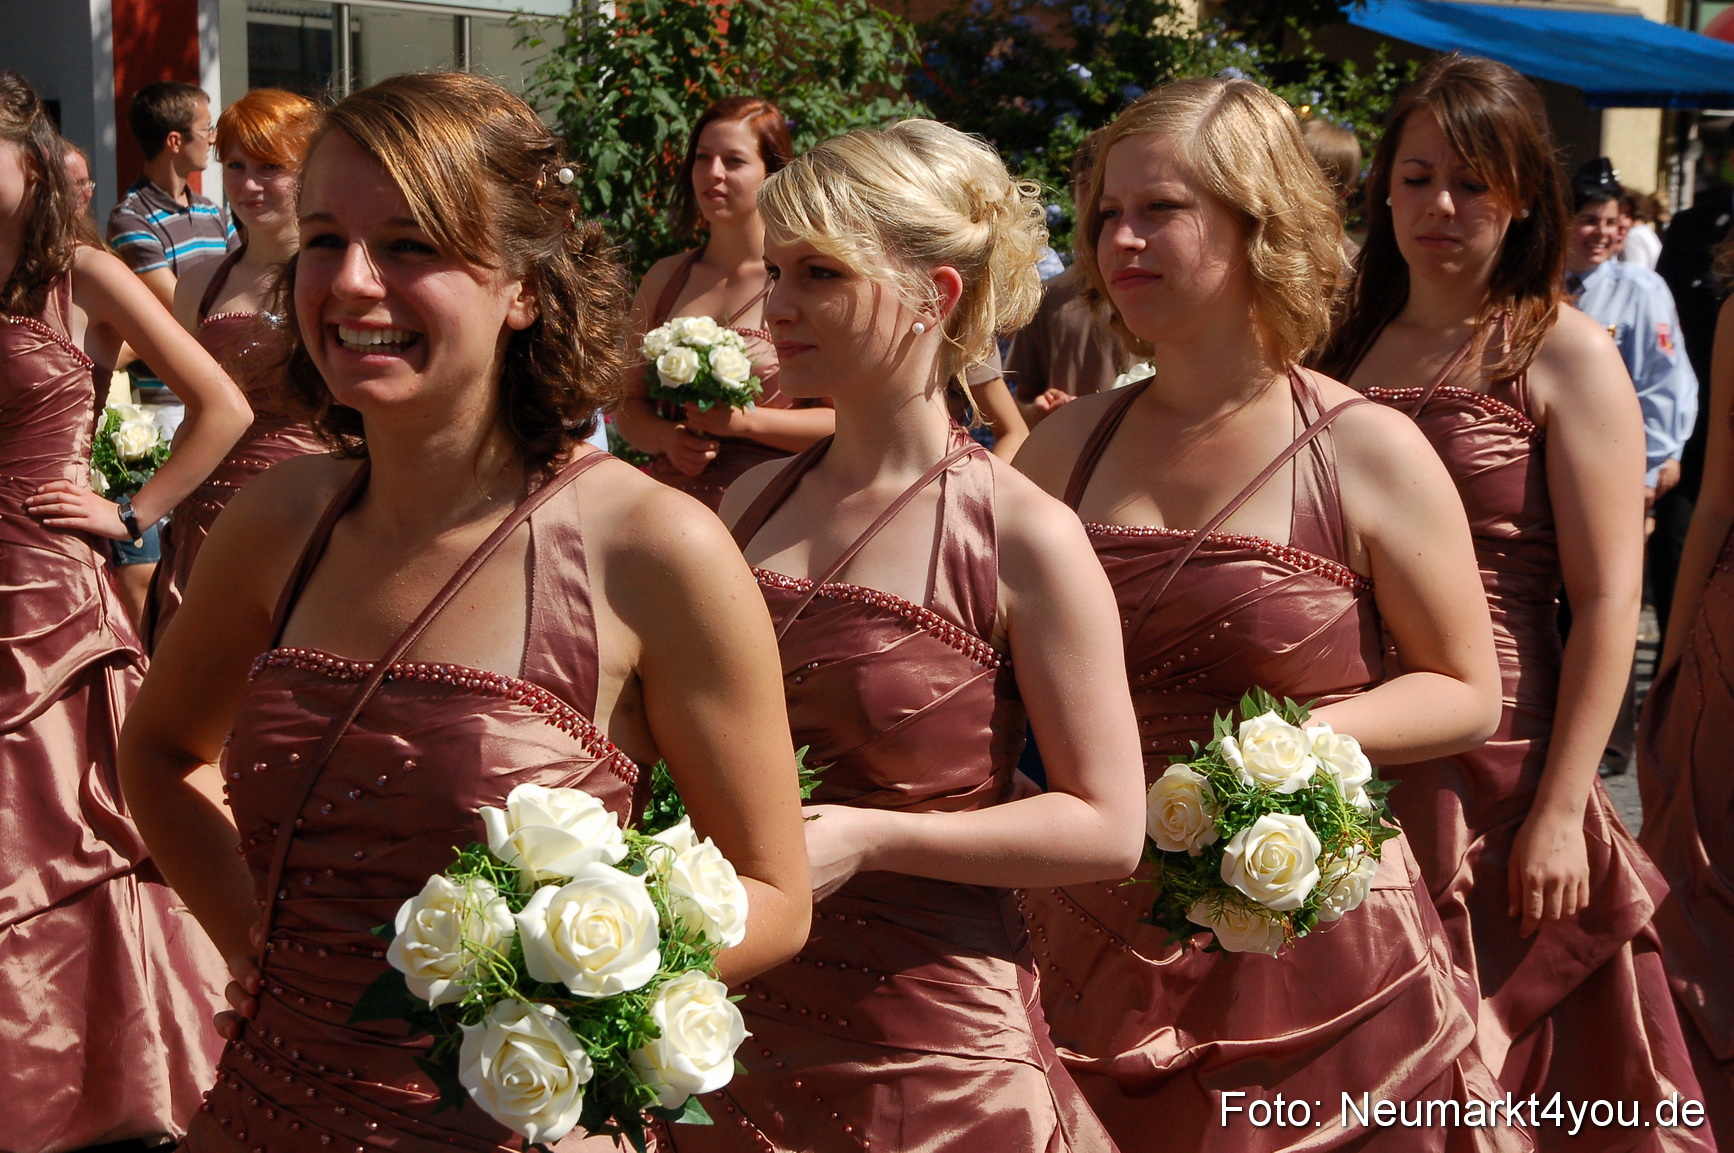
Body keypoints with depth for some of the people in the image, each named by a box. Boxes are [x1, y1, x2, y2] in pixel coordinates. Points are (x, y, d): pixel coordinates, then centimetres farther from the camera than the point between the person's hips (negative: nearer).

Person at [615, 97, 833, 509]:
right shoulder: (664, 278, 15)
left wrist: (746, 422, -11)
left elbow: (849, 421, -3)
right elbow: (629, 405, 21)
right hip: (670, 502, 4)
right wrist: (667, 437, 0)